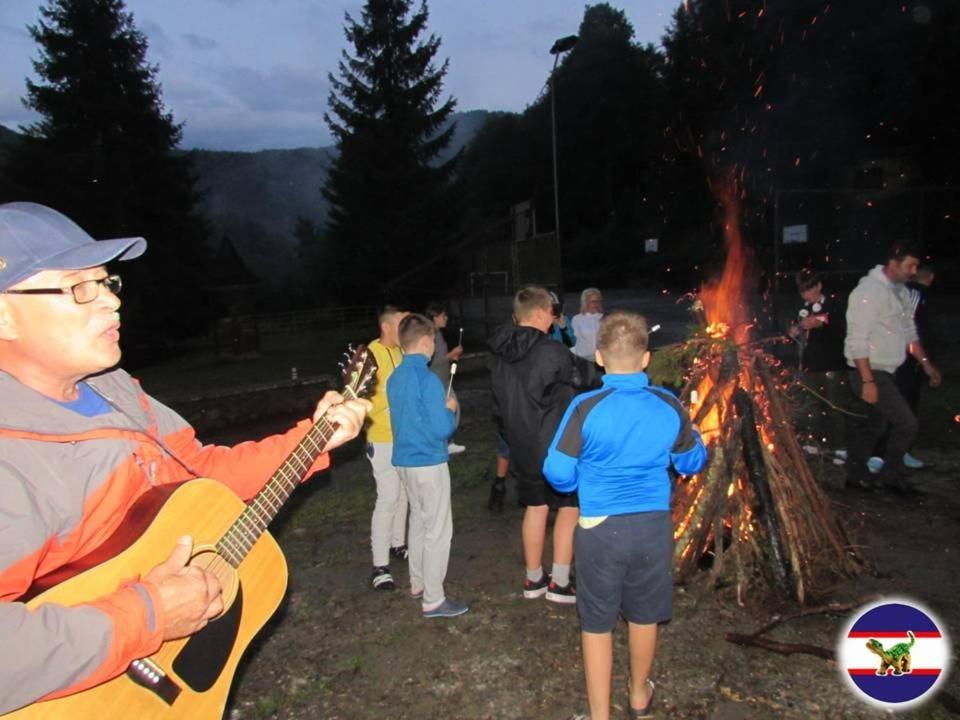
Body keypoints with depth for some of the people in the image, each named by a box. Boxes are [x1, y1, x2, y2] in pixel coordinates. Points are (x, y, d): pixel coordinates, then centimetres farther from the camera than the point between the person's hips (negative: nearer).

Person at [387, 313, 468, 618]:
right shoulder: (428, 380, -20)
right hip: (429, 463, -8)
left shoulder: (394, 378, 5)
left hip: (404, 461, 8)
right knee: (438, 530, 2)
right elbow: (442, 429, -21)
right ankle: (433, 600, 9)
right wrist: (451, 410, -2)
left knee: (418, 521, 22)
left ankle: (418, 583, 33)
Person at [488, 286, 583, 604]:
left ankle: (534, 579, 26)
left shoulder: (499, 354, 3)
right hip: (557, 446, -6)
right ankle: (560, 582, 12)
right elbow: (573, 401, -11)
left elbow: (498, 404, 10)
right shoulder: (554, 353, -18)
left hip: (521, 446, 6)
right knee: (569, 506, 9)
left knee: (534, 507, 17)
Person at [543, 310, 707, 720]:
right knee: (644, 616, 24)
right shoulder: (670, 407, -8)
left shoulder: (586, 407, -17)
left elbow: (558, 473, -13)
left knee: (597, 624, 14)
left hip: (600, 529, -3)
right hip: (654, 526, 4)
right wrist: (693, 435, 27)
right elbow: (692, 463, 7)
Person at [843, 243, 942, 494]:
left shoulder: (901, 291, 11)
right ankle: (892, 475, 11)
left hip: (885, 372, 9)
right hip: (870, 372, -9)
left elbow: (909, 331, 22)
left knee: (876, 423, 17)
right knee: (906, 423, -8)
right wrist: (868, 381, -24)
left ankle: (856, 474, 29)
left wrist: (925, 363, 17)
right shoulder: (869, 291, -18)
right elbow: (857, 341, -22)